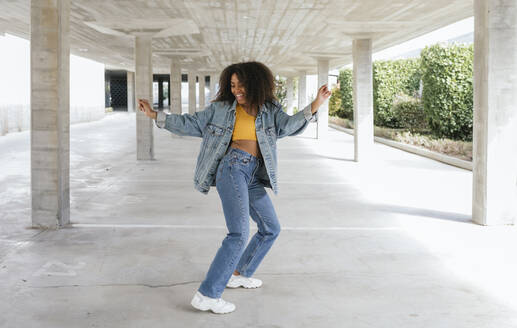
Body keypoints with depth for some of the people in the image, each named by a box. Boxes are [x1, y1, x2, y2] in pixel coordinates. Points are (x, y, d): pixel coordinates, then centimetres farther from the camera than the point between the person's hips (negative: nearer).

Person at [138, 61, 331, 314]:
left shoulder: (269, 110, 11)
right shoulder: (221, 108, 6)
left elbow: (288, 125, -6)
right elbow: (191, 124, 11)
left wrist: (314, 106, -19)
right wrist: (155, 115, 6)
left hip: (253, 176, 6)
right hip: (232, 167, -6)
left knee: (271, 229, 15)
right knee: (239, 234, -20)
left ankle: (239, 274, 31)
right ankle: (206, 295, -19)